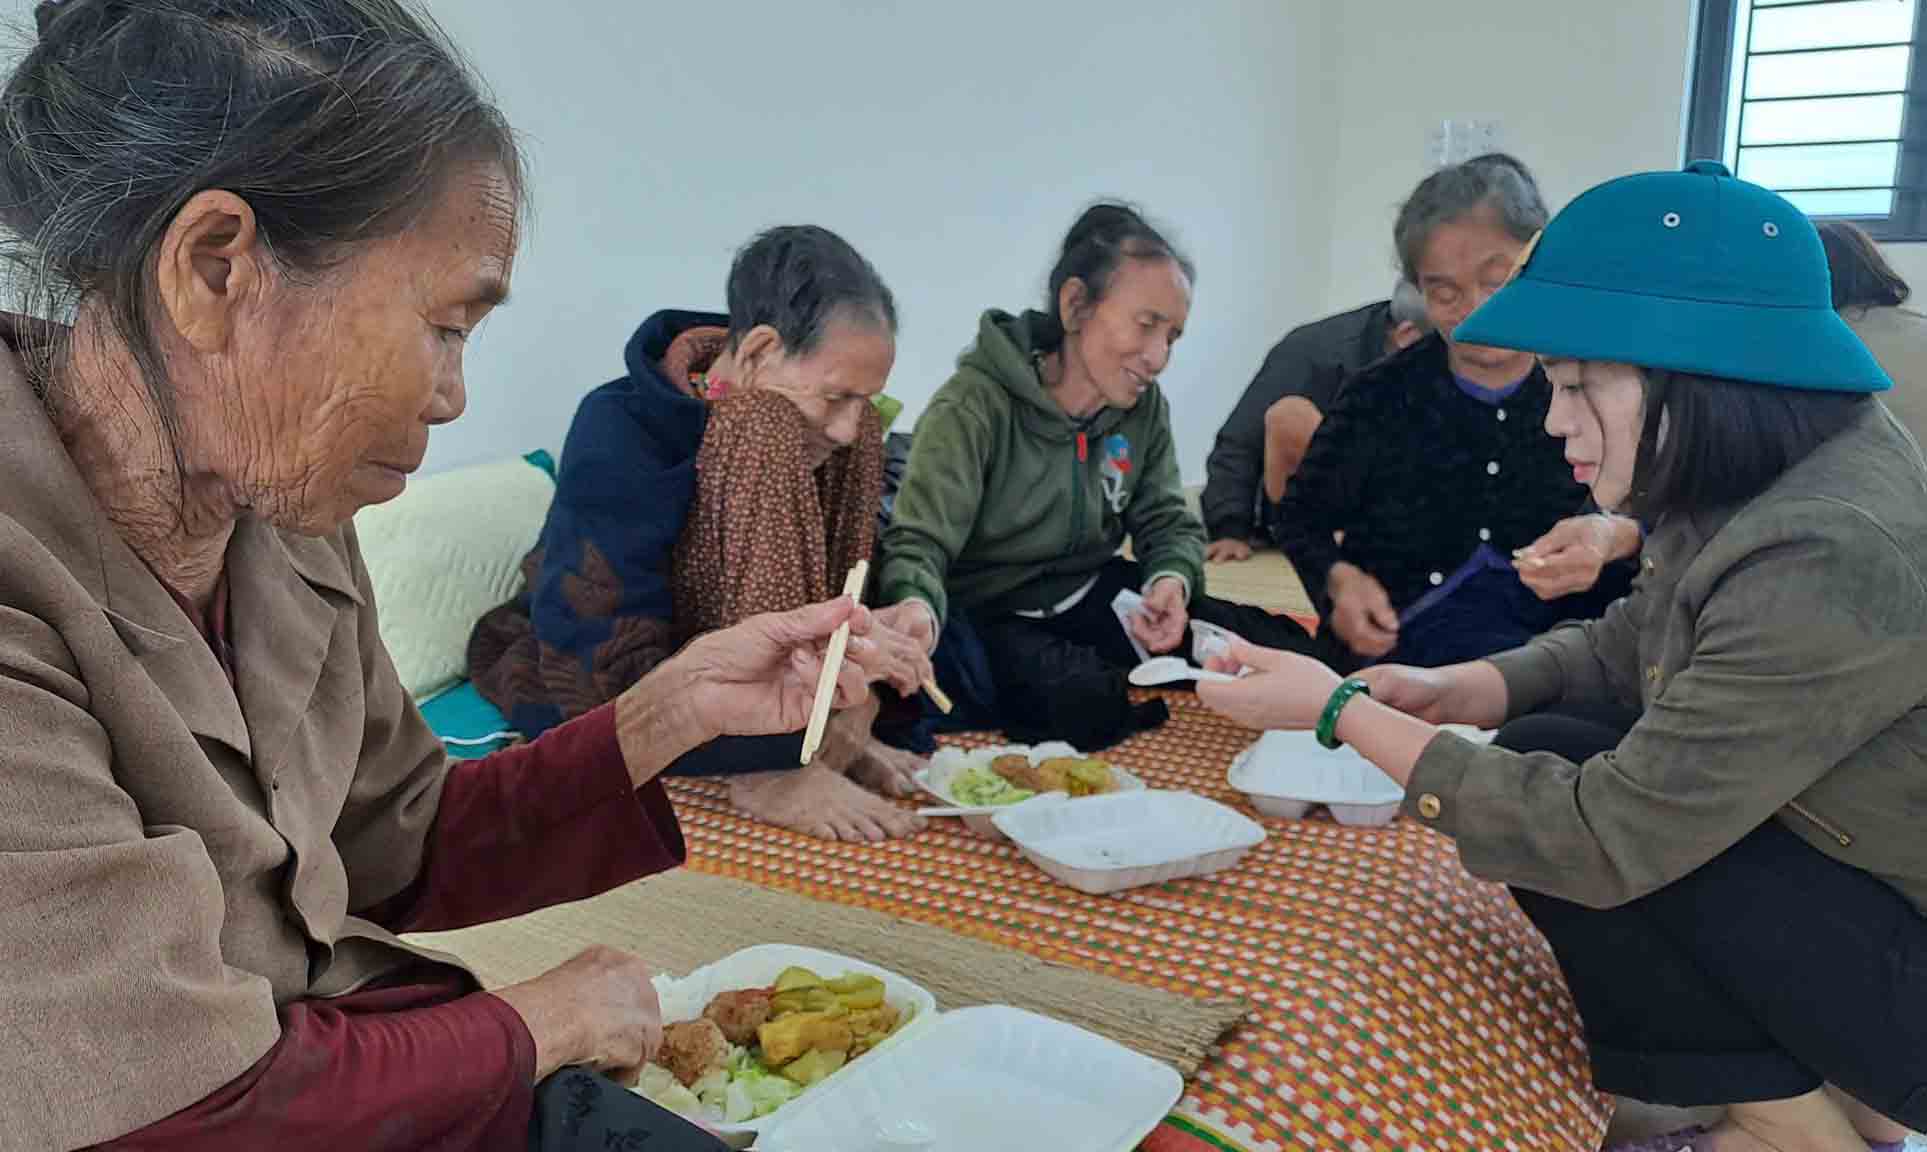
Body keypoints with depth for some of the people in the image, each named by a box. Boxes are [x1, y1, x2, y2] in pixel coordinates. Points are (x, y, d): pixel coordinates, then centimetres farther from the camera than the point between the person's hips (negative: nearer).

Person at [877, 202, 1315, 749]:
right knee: (1092, 703, -37)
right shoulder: (974, 407, -22)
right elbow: (919, 544, -28)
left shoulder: (1144, 405, -1)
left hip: (1095, 596, 6)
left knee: (1278, 650, -6)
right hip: (992, 616, -6)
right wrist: (916, 610, -53)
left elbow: (1168, 523, 5)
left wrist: (1172, 581, -21)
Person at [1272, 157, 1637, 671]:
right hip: (1404, 633, -1)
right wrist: (1340, 580, -8)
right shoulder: (1380, 396, 5)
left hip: (1566, 628, 1)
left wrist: (1619, 537, -24)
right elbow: (1300, 517, 15)